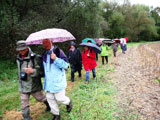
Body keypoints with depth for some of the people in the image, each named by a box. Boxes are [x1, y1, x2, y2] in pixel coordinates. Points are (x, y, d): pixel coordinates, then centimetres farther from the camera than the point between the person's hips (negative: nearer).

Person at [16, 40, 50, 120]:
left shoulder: (34, 57, -18)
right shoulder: (18, 58, 2)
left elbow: (40, 71, -20)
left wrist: (32, 71, -38)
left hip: (34, 84, -4)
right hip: (23, 86, 4)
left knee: (40, 97, 18)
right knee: (24, 105, 6)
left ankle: (48, 104, 49)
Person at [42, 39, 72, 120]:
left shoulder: (58, 51, -12)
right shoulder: (44, 54, 9)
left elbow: (65, 64, -17)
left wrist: (56, 59, -29)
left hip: (58, 81, -6)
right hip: (48, 81, 6)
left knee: (59, 98, 1)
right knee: (50, 98, 11)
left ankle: (68, 102, 36)